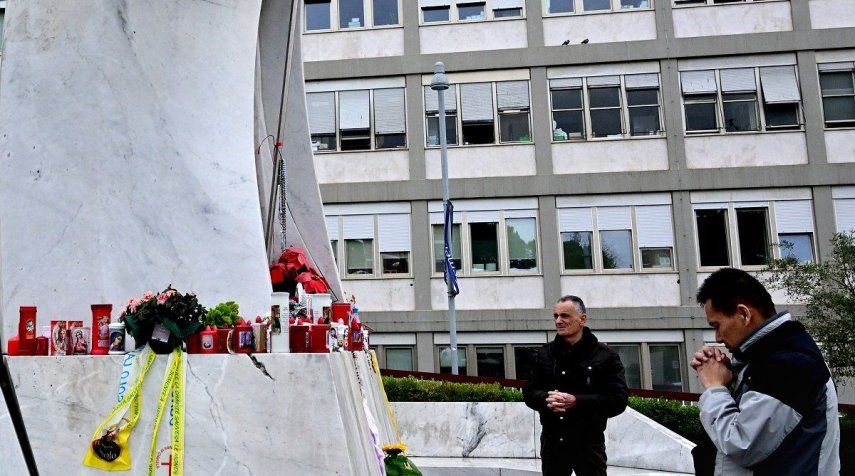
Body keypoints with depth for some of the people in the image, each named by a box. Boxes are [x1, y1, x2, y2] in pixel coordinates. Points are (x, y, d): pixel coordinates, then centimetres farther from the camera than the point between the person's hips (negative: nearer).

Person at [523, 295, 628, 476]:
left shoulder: (605, 356, -5)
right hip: (552, 442, 4)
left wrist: (577, 401, -22)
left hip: (588, 443, -3)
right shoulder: (545, 353, 7)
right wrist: (547, 399, -14)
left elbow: (618, 400, -11)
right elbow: (529, 392, 9)